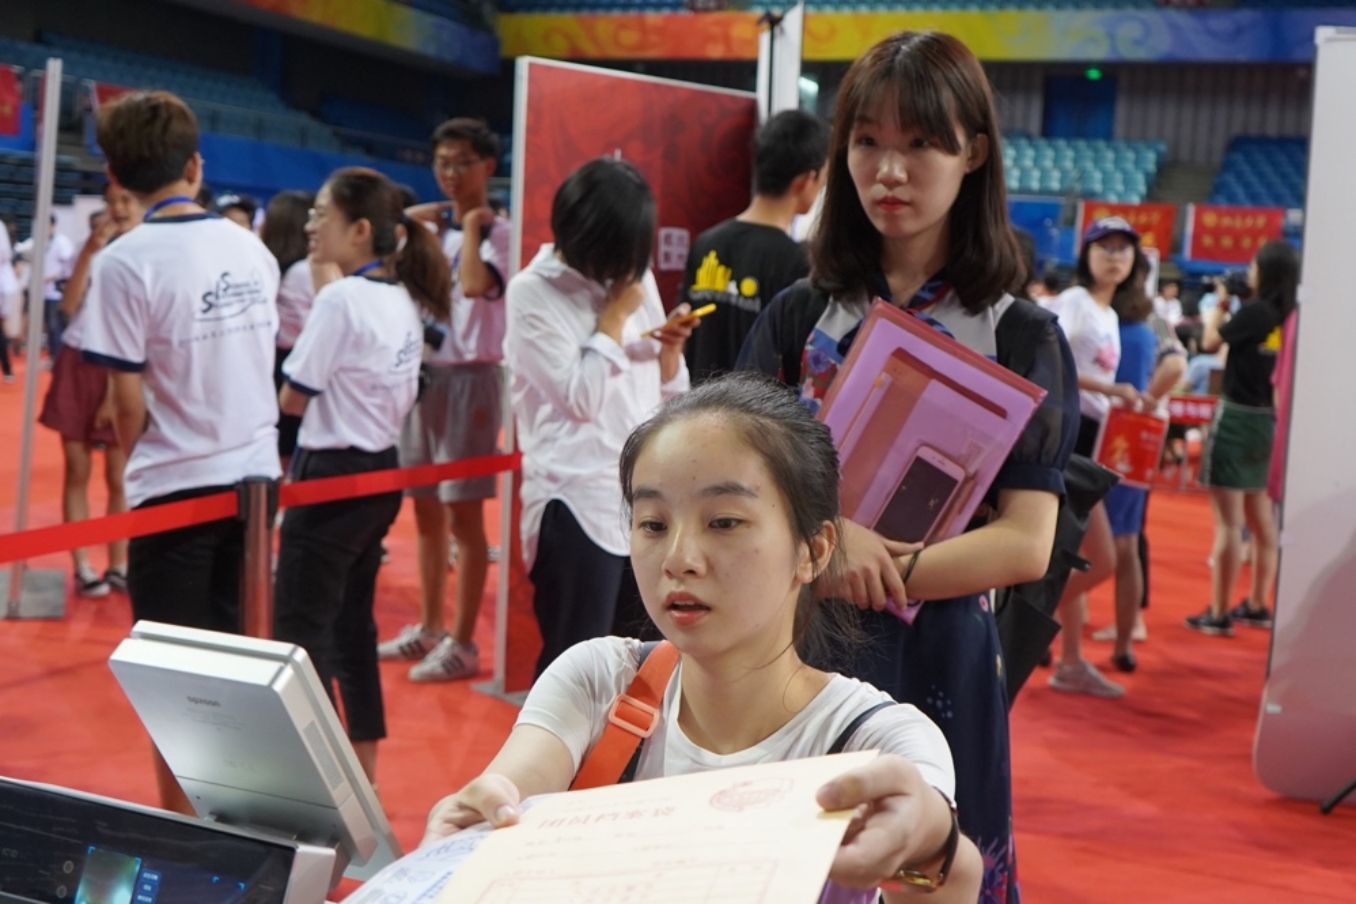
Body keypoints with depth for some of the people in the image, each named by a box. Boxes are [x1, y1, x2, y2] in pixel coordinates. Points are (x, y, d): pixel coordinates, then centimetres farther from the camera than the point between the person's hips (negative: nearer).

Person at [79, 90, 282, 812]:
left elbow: (129, 404, -12)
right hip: (255, 475, 5)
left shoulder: (126, 263, -14)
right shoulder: (252, 249, 3)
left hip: (178, 486, -5)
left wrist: (137, 464, 6)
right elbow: (260, 358, 7)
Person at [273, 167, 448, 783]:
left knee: (299, 631, -2)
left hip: (333, 476, -9)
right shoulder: (404, 301, 9)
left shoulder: (340, 300, -17)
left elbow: (293, 399, -12)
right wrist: (342, 402, 3)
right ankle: (362, 776, 23)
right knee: (352, 624, 16)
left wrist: (308, 396, 6)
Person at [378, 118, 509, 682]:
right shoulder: (430, 229, 12)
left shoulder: (498, 232, -8)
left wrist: (471, 225, -14)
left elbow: (474, 285, -27)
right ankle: (429, 628, 24)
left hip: (469, 378, -7)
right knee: (426, 510, 13)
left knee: (464, 514, -3)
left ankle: (463, 642, 3)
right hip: (422, 374, 7)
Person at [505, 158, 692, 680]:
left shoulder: (635, 279, 11)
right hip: (579, 503, -6)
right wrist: (615, 315, -9)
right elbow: (581, 396, -16)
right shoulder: (533, 292, -8)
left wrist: (670, 347, -5)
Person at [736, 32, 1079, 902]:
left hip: (939, 664, -2)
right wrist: (825, 533, -20)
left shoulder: (1025, 338, -3)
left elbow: (1025, 544, -9)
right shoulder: (798, 317, 4)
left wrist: (870, 579, -18)